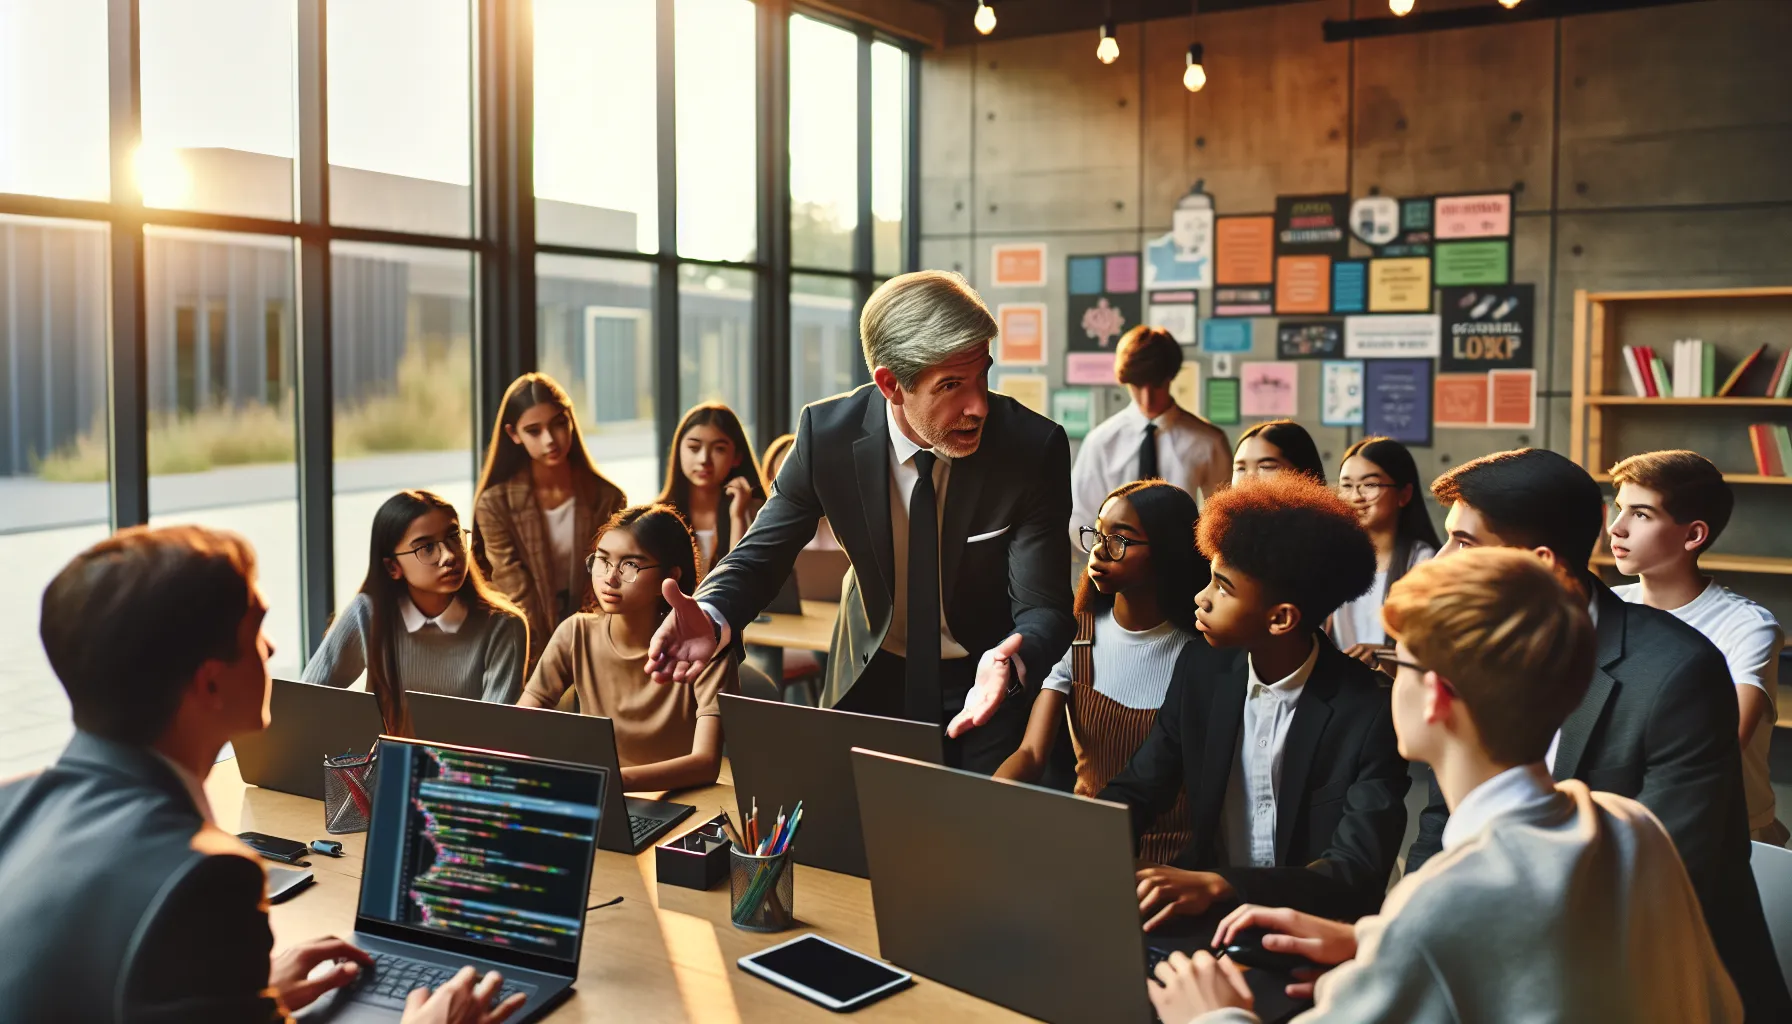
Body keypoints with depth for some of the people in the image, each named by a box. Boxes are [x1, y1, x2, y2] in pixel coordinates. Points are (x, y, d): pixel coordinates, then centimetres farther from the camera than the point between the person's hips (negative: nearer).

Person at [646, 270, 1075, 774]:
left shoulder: (1034, 447, -24)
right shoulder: (827, 432, -19)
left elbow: (1044, 608, -22)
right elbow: (762, 553, -8)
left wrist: (1009, 664, -47)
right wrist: (711, 619, -31)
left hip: (991, 687, -1)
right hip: (872, 679, 2)